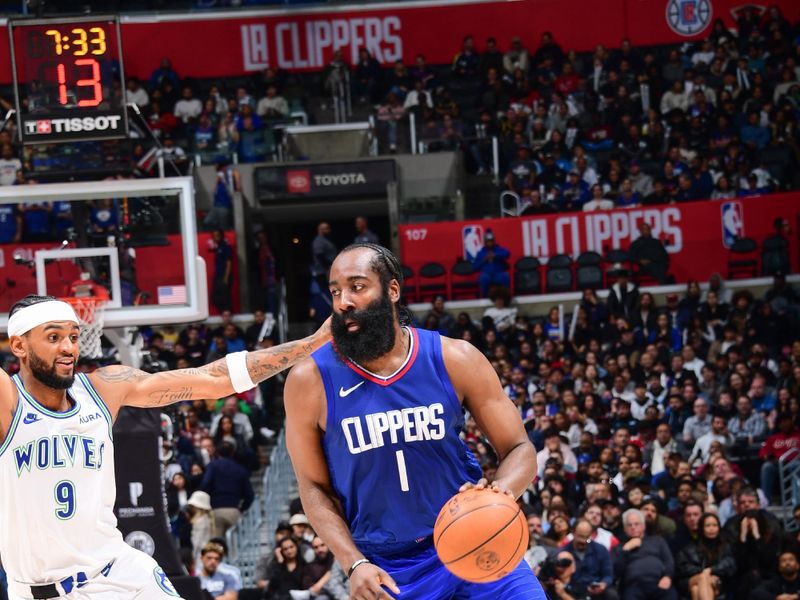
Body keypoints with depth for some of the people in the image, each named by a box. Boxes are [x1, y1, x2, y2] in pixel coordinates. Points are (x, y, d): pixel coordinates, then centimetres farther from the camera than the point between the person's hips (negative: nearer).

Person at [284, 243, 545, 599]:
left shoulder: (455, 360, -6)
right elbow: (314, 487, 0)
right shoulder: (310, 381, -8)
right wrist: (354, 565, -13)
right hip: (386, 570, -1)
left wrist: (500, 492, -24)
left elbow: (519, 449, -2)